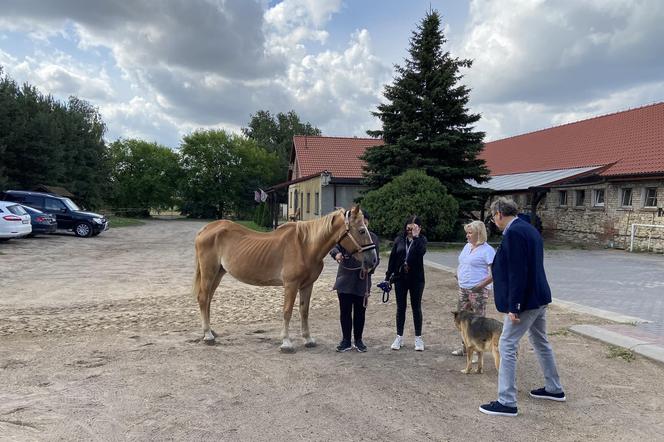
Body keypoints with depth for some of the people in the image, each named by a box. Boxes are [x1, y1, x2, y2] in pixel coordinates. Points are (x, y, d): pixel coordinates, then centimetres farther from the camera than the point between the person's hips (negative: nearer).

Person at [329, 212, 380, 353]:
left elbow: (376, 258, 5)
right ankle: (346, 341, 18)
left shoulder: (373, 238, 4)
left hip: (362, 280, 1)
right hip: (345, 279, 0)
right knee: (345, 311, 6)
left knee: (360, 311, 9)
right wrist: (337, 253, -29)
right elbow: (334, 247, -5)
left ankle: (358, 340, 24)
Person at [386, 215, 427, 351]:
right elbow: (392, 258, 3)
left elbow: (421, 252, -24)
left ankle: (418, 338, 17)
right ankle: (399, 337, 20)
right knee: (400, 307, 9)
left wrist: (416, 237, -22)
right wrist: (388, 276, 1)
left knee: (416, 308, 7)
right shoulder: (399, 239, 2)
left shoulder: (421, 239, -3)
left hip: (416, 279, -2)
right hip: (400, 278, 2)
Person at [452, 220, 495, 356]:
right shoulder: (467, 246, 13)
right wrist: (458, 275, 9)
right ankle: (464, 346, 28)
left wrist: (481, 285, -19)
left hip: (477, 291, -8)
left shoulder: (487, 250, -12)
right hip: (463, 289, 8)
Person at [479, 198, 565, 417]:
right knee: (540, 342, 23)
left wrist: (513, 306, -22)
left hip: (526, 300, -10)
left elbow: (517, 273, -24)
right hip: (539, 297, 10)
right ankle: (554, 389, 38)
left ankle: (506, 402, 3)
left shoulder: (513, 233, -19)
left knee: (507, 346, -3)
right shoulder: (529, 229, 11)